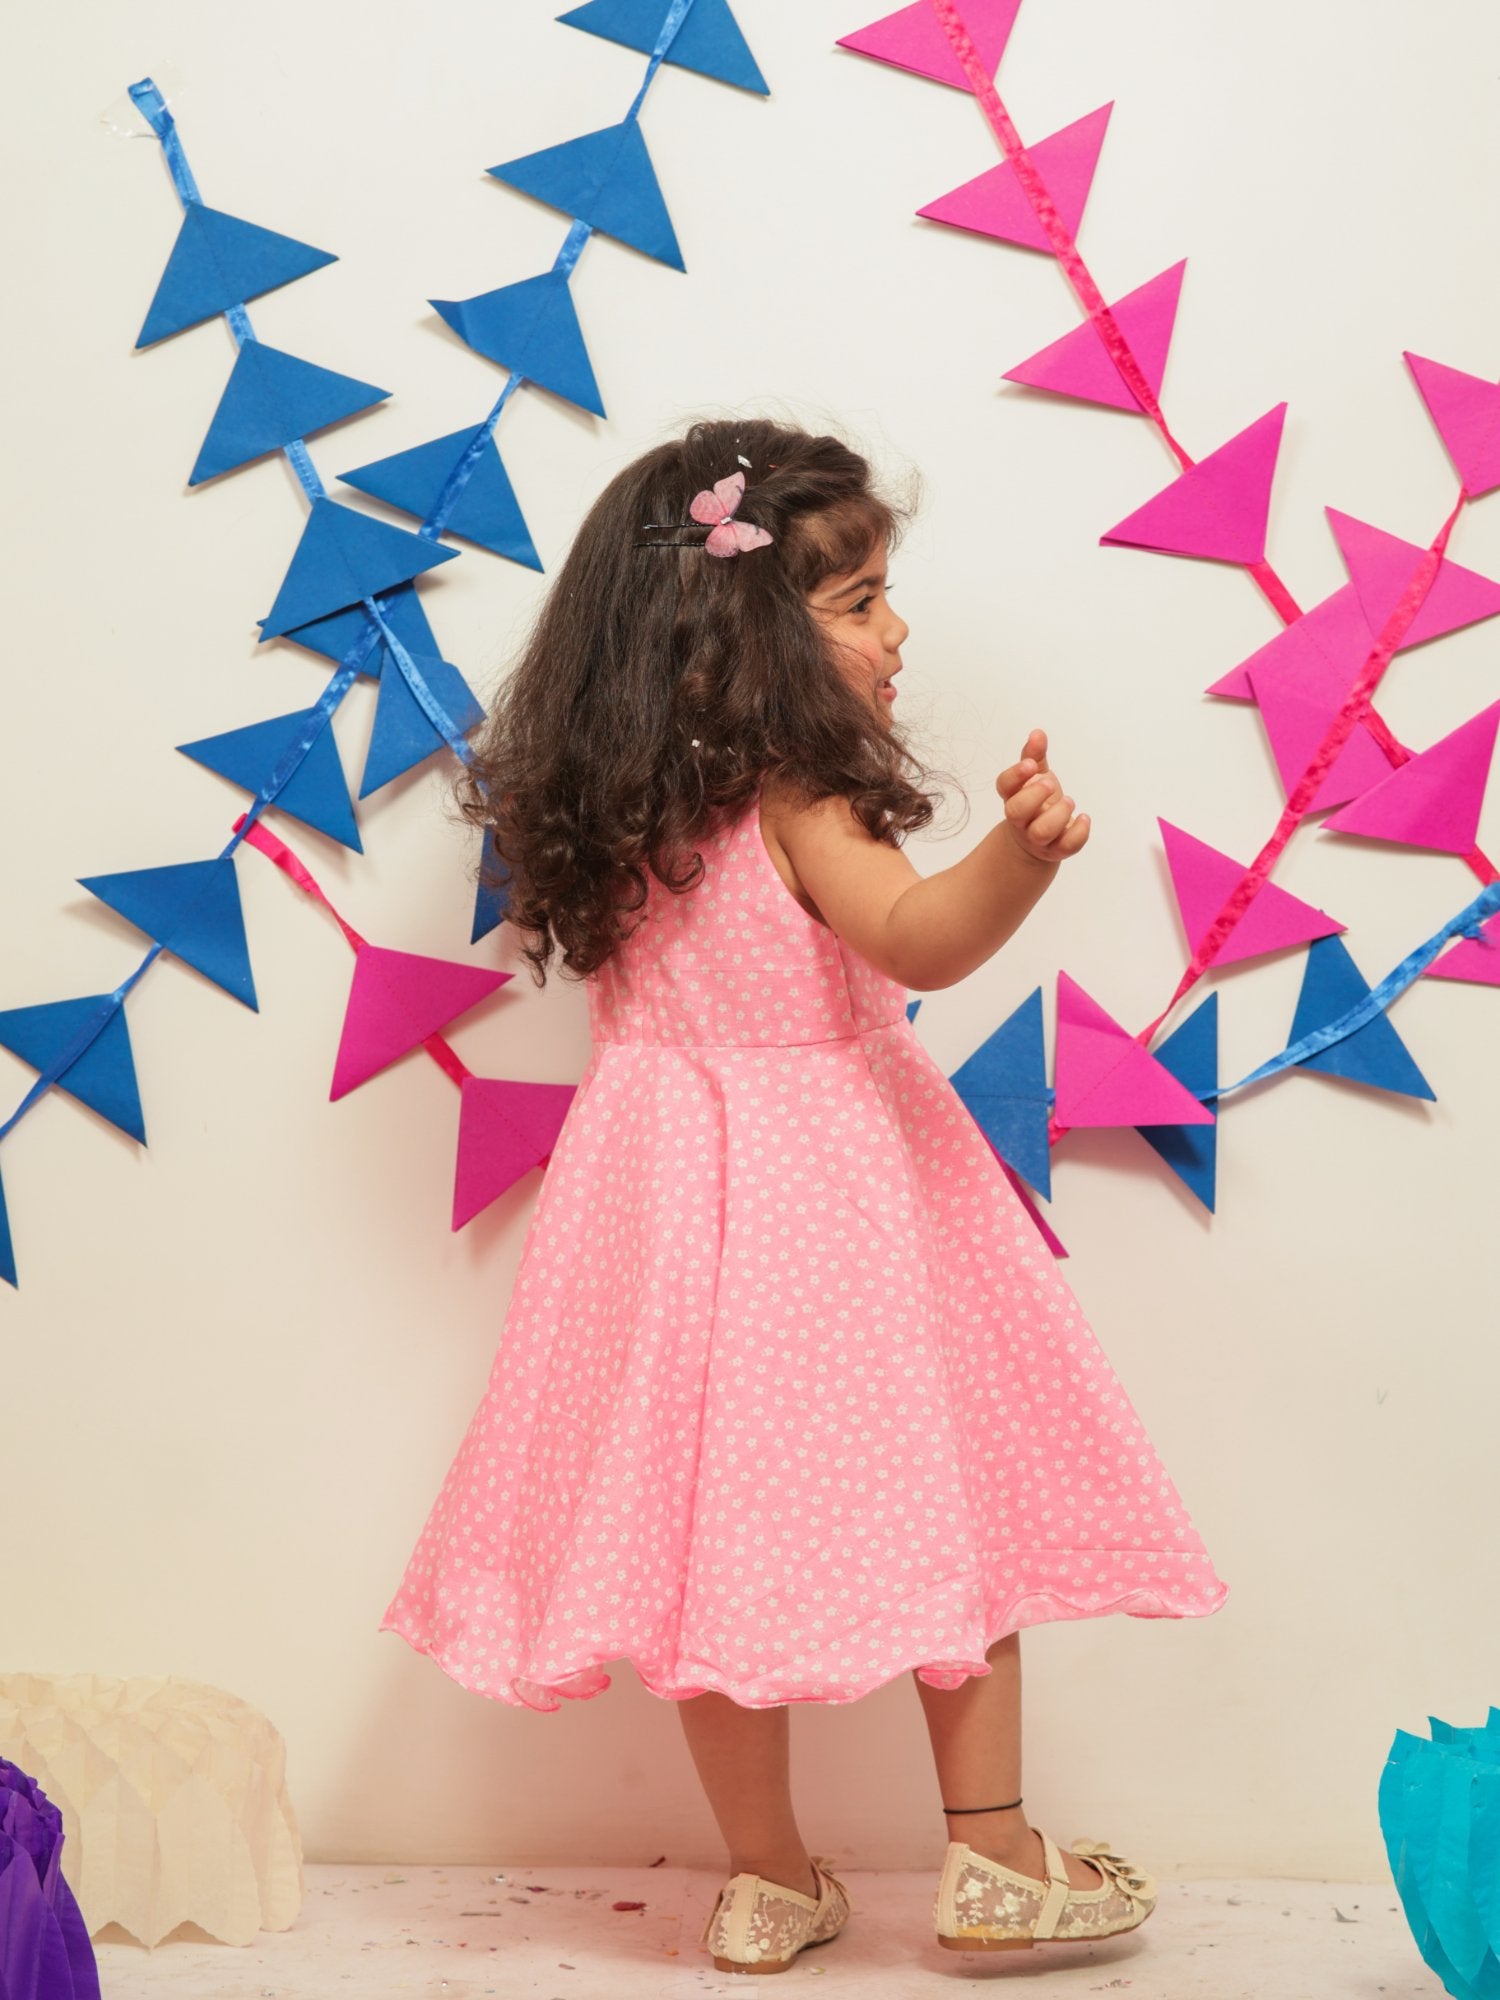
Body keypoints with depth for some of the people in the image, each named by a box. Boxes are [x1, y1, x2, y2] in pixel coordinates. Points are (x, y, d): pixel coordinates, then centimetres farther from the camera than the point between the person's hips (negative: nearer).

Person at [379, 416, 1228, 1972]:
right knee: (943, 1491, 8)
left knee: (724, 1511, 10)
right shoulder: (798, 800, -16)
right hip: (830, 1187, -6)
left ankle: (767, 1883, 19)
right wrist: (1019, 853, -48)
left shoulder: (620, 809, 5)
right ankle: (992, 1856, 14)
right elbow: (915, 939, -32)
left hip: (674, 1177, 6)